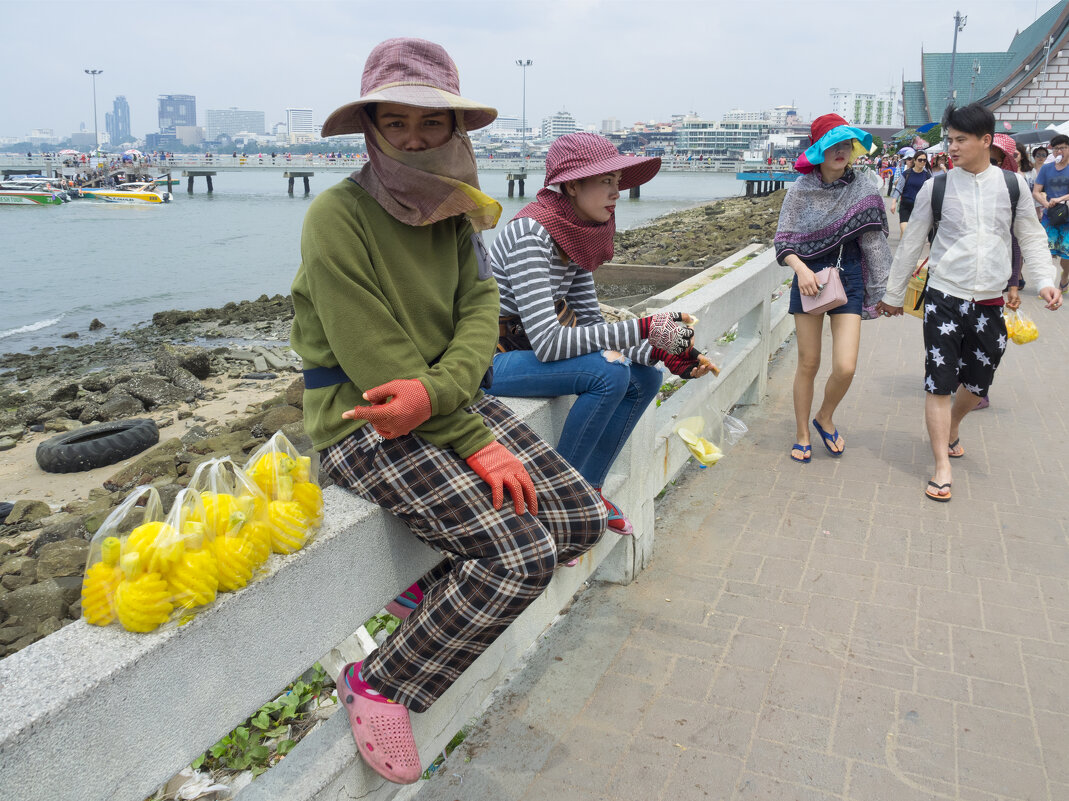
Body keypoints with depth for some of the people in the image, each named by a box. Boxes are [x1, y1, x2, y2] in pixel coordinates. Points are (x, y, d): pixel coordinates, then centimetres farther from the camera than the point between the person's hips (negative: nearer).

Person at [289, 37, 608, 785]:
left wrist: (436, 391, -23)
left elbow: (481, 308, -2)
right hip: (364, 423, -7)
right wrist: (476, 443, -19)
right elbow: (375, 362, -19)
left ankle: (442, 588, 16)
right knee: (523, 553, -21)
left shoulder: (453, 210, 7)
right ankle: (379, 686, -2)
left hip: (450, 401, 7)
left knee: (581, 517, -3)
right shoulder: (339, 215, -15)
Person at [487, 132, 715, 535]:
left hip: (529, 350, 9)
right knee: (609, 372, -27)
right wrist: (644, 329, -30)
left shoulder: (577, 233, 3)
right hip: (491, 361, -9)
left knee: (645, 378, 3)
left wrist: (663, 354, -8)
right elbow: (547, 342, -31)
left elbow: (591, 323, 4)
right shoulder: (530, 233, -24)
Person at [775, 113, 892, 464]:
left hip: (850, 279, 1)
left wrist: (880, 288, 4)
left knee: (845, 367, -9)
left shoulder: (864, 186, 1)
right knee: (808, 363, 6)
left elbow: (875, 238, 6)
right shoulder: (801, 190, -3)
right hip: (809, 279, -1)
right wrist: (800, 268, -22)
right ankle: (802, 434, 23)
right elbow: (783, 240, -3)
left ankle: (825, 418, 22)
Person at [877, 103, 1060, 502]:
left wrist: (1044, 280, -5)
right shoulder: (937, 187, -1)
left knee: (978, 382, 12)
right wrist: (893, 294, 10)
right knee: (939, 383, -5)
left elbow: (1031, 238, 10)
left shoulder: (1013, 183, 3)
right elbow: (911, 244, 6)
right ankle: (942, 468, 3)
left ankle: (951, 430, 42)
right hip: (944, 298, -2)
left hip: (990, 303, 2)